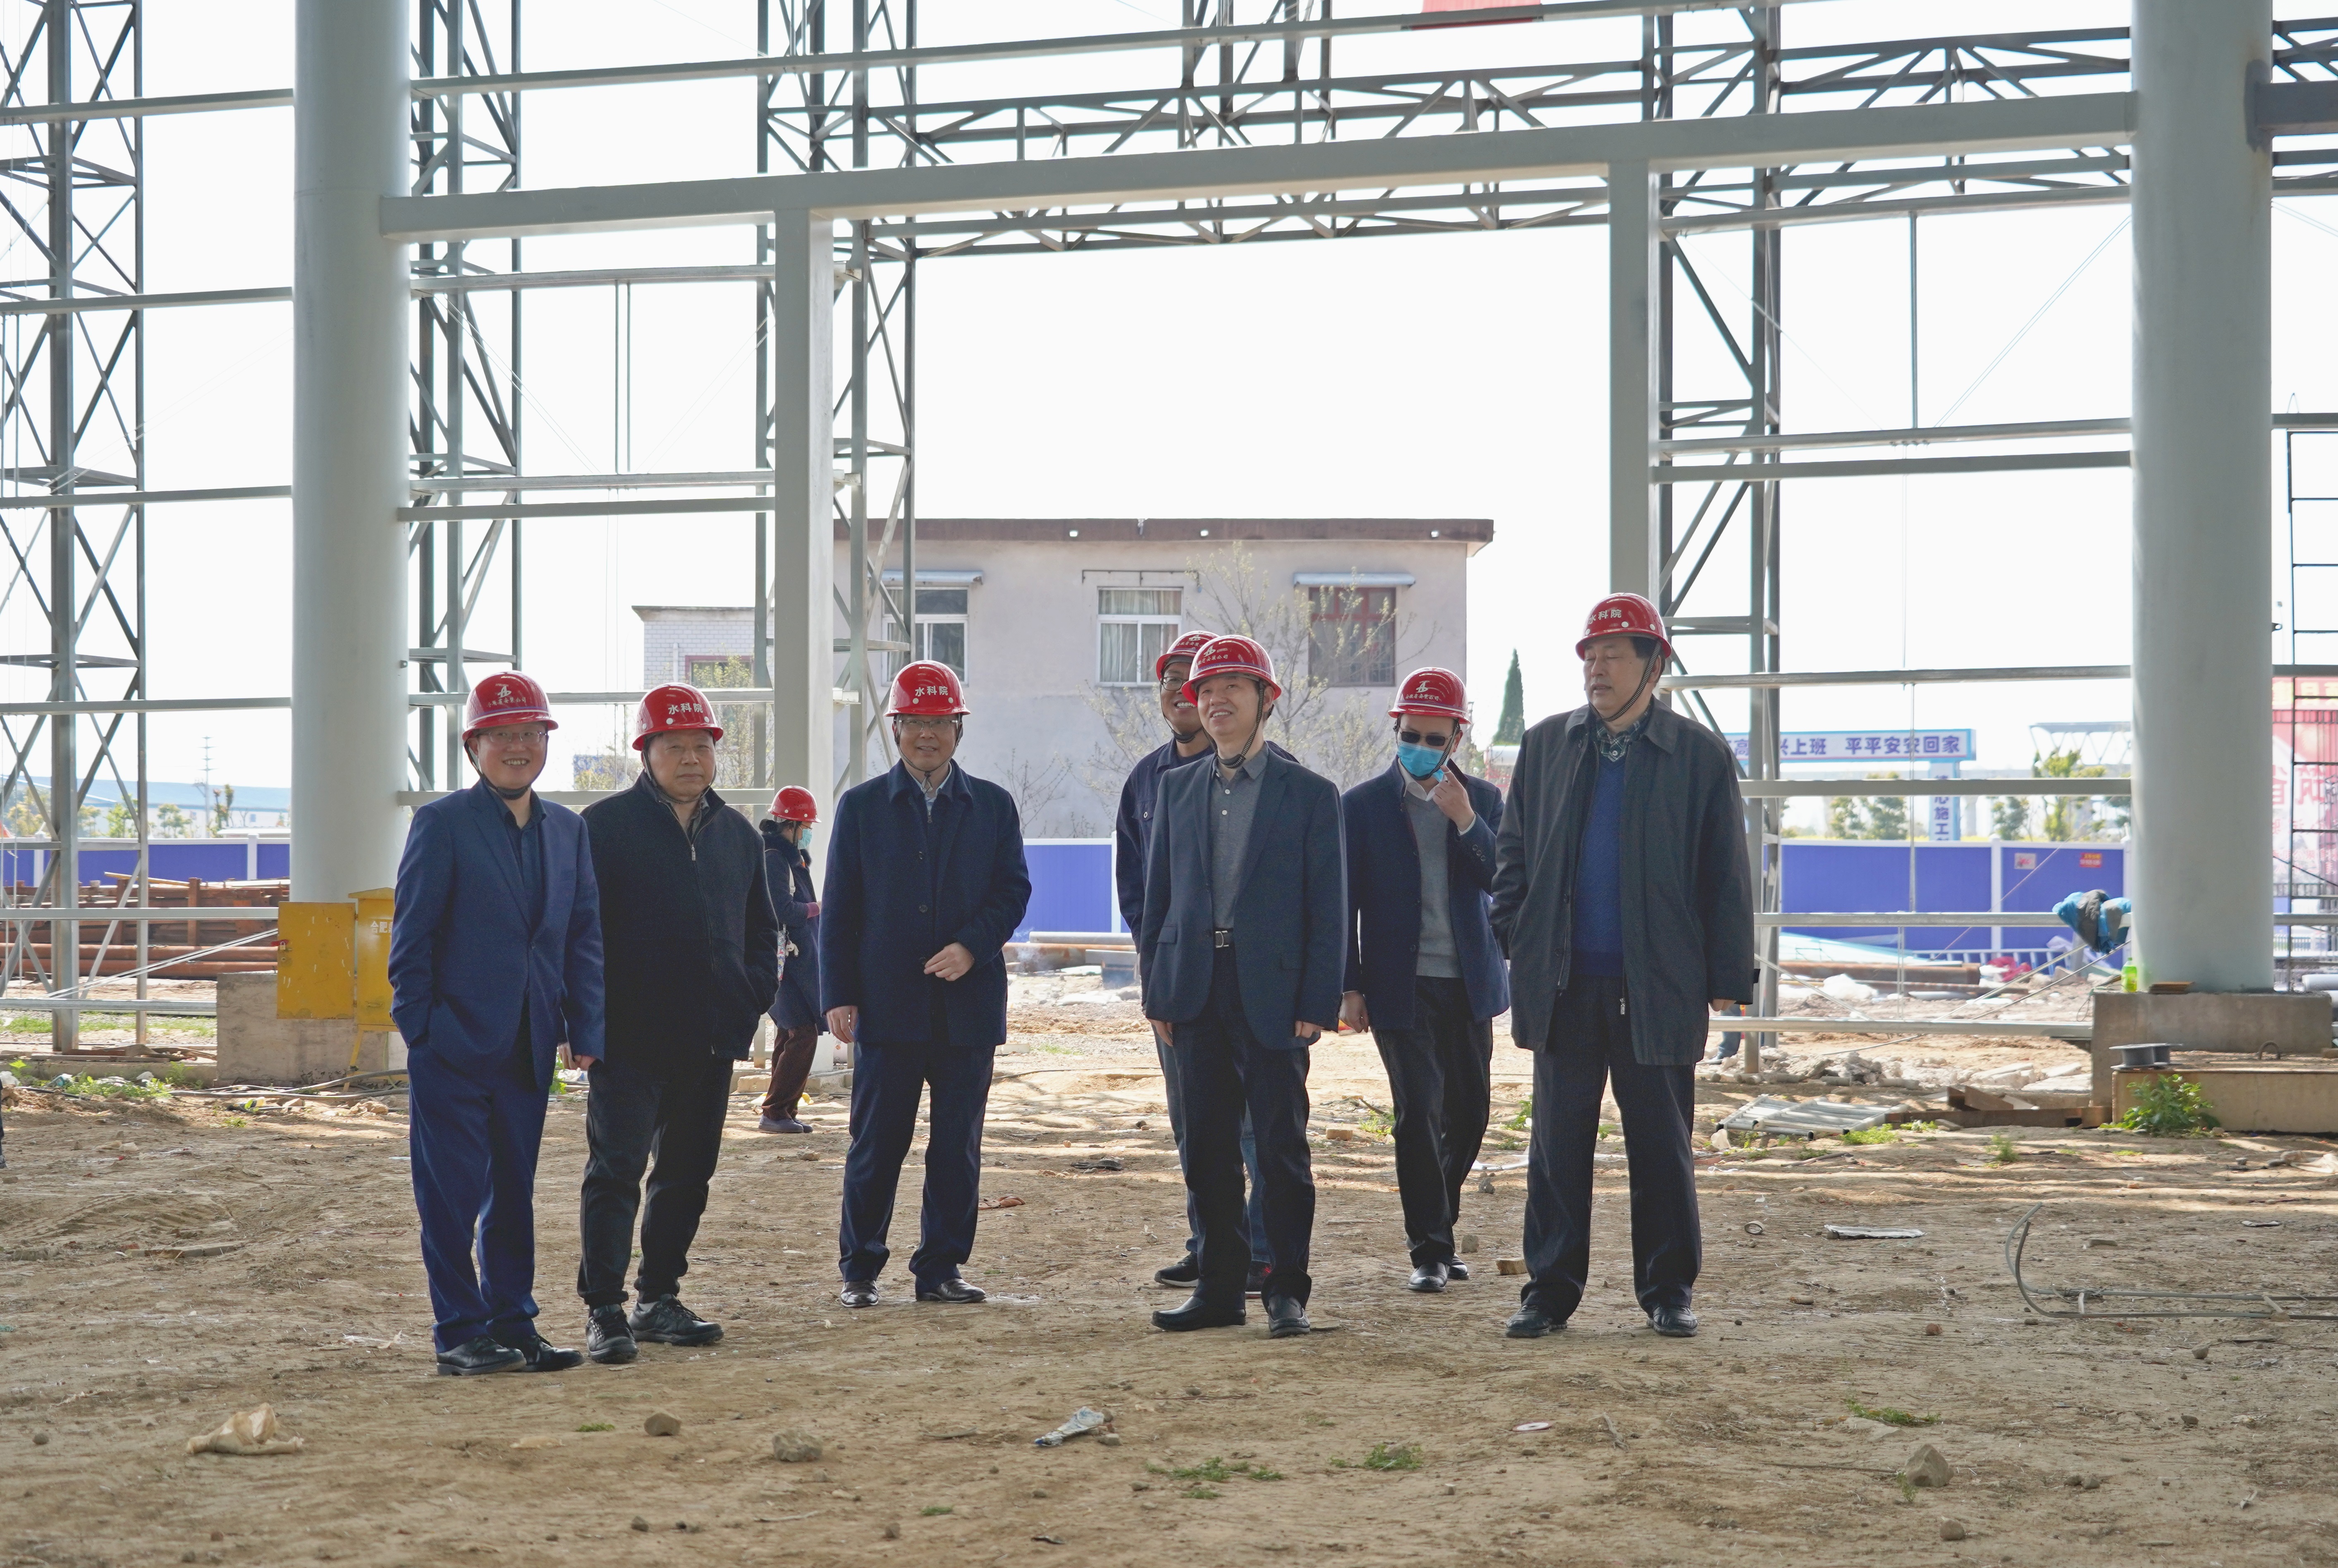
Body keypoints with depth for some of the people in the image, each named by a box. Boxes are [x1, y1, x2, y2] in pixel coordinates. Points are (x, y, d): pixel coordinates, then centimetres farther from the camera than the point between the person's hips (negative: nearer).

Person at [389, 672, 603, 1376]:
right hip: (455, 1045, -5)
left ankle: (512, 1325, 20)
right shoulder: (442, 823, -5)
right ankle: (460, 1335, 7)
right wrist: (418, 1032, -9)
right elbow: (412, 934, -6)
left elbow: (584, 935, 12)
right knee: (453, 1192, -1)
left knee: (514, 1191, 12)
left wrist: (584, 1029, 4)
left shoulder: (568, 830, 11)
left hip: (528, 1047, 5)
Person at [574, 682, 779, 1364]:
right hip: (630, 1037, -6)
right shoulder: (606, 825, -3)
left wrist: (753, 995, 7)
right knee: (616, 1168, -8)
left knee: (687, 1174, 11)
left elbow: (762, 928, 22)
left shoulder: (738, 834, 14)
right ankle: (606, 1312, -5)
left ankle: (660, 1301, 22)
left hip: (711, 1040, 6)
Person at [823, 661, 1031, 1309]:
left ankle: (942, 1268, 14)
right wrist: (839, 996, -3)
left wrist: (972, 946, -12)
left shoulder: (993, 805, 10)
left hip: (968, 1005, 1)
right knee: (876, 1146, 1)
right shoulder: (861, 806, 7)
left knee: (958, 1147, 5)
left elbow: (1013, 890, 6)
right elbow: (840, 909, 4)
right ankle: (859, 1270, 12)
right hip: (887, 1006, -1)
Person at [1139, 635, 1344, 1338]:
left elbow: (1329, 907, -1)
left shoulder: (1310, 793, 1)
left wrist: (1318, 1003, -8)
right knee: (1207, 1148, 6)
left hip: (1272, 993, -3)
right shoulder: (1177, 787, 12)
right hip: (1198, 991, 3)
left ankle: (1286, 1292, 9)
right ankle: (1219, 1287, 15)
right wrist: (1155, 990, 5)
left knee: (1281, 1147, 0)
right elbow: (1158, 893, 12)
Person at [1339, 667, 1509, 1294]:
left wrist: (1465, 819, -15)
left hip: (1469, 984, 3)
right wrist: (1350, 988, -4)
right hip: (1401, 987, -3)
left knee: (1469, 1113, 9)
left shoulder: (1484, 801, 7)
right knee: (1420, 1113, -8)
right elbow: (1344, 901, 1)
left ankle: (1438, 1225, 27)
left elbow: (1505, 882, -3)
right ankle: (1429, 1249, -1)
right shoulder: (1363, 804, 0)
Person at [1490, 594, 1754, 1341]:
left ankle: (1668, 1291, 17)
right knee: (1557, 1144, 5)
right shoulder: (1545, 744, 9)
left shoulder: (1701, 755, 1)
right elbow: (1513, 851, 13)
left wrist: (1728, 978, -3)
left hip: (1657, 989, -2)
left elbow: (1725, 877, 2)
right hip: (1564, 985, 2)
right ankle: (1550, 1289, 13)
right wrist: (1518, 941, 3)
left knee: (1662, 1146, 5)